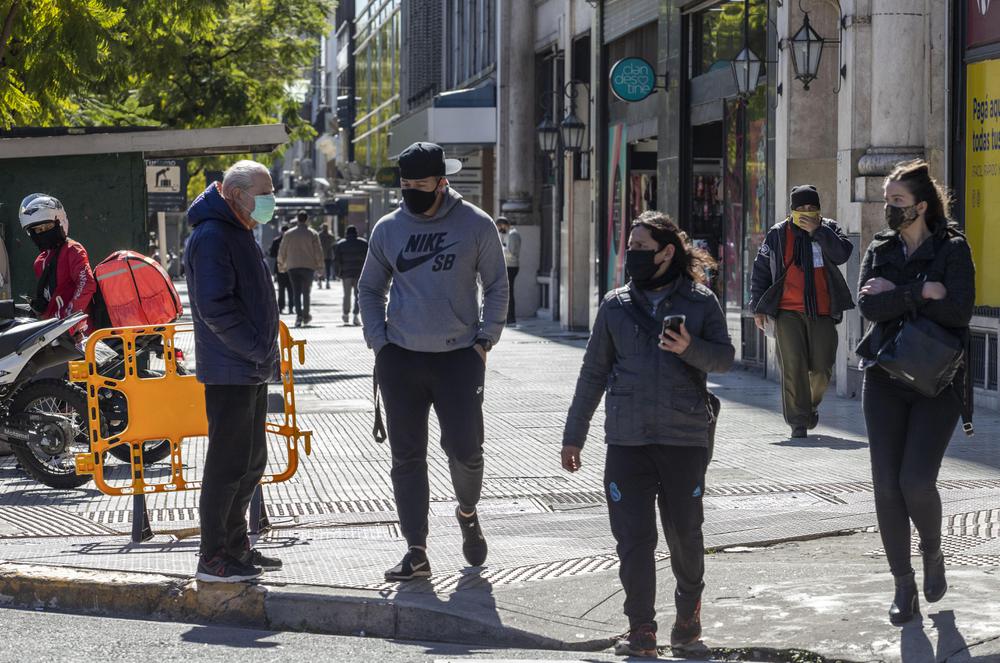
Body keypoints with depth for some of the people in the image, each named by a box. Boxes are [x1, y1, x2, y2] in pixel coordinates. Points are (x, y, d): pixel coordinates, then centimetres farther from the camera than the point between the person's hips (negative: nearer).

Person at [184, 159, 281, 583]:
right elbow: (216, 308, -23)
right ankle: (213, 559, 0)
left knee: (251, 462, 16)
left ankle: (235, 546, 26)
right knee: (228, 463, -6)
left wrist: (265, 350, 15)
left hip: (251, 370, 10)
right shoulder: (211, 236, -16)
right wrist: (259, 350, -19)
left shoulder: (239, 233, 17)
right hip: (230, 370, -10)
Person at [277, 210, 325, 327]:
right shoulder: (313, 234, -1)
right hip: (308, 266, 0)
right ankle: (306, 315, 17)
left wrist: (281, 265, 21)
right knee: (306, 291, 13)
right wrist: (320, 267, 5)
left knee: (296, 292, 0)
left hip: (293, 267, 0)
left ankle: (299, 314, -16)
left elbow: (282, 252, 8)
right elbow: (318, 252, -2)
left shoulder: (288, 234, 3)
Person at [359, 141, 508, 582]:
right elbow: (369, 289, 17)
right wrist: (379, 342, 5)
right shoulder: (388, 229, 6)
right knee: (407, 457, 2)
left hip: (458, 357, -2)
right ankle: (416, 553, 7)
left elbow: (497, 286, 5)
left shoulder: (475, 225, -1)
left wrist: (484, 340, -3)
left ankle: (467, 513, 30)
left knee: (465, 450, -3)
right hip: (400, 359, 2)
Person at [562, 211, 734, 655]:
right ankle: (641, 629, 5)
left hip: (685, 437, -1)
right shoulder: (616, 305, 9)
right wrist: (574, 435, 13)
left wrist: (690, 348, -20)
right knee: (633, 536, -3)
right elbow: (594, 372, 13)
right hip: (627, 438, 1)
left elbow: (725, 357, 1)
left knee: (684, 532, 8)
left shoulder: (700, 302, 3)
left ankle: (689, 608, 34)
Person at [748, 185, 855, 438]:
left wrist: (817, 231, -17)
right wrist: (758, 308, 6)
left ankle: (811, 405, 30)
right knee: (793, 367, -8)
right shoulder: (778, 235, 6)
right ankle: (798, 421, -2)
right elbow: (760, 271, 10)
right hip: (788, 312, -1)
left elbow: (842, 254, -11)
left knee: (822, 368, 0)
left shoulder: (829, 229, 8)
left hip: (822, 312, 1)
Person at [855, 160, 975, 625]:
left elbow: (959, 311, -16)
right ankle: (903, 584, 12)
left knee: (916, 480, -13)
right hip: (886, 379, 4)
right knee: (887, 486, -1)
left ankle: (933, 555, 17)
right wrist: (921, 292, -18)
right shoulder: (879, 250, 9)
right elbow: (868, 306, -7)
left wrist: (895, 295, -13)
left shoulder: (952, 249, -2)